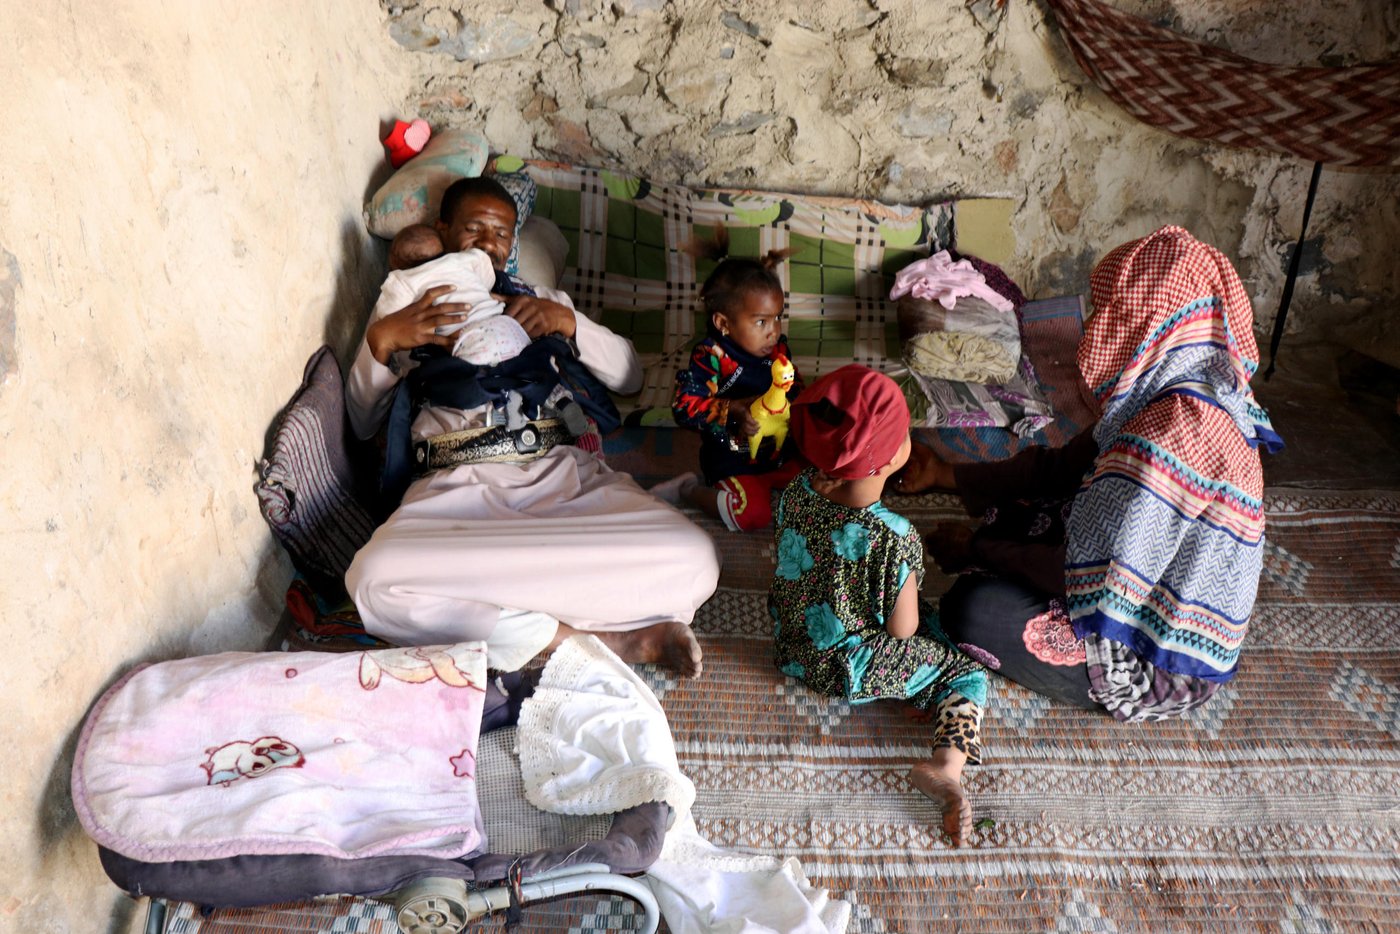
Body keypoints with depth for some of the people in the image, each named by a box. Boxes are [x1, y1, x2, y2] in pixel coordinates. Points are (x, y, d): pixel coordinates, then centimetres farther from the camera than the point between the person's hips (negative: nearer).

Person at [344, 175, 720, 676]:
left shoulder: (543, 302, 27)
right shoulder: (401, 309, 22)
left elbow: (629, 377, 19)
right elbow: (361, 423, 13)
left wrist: (571, 323, 1)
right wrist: (380, 342, -4)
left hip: (564, 474, 1)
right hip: (460, 485, 0)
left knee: (692, 559, -28)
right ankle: (607, 635, -25)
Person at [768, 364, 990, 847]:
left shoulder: (796, 491, -17)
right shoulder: (894, 538, -34)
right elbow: (903, 630, -21)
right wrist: (919, 615, 3)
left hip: (792, 646, 7)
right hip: (852, 669, -7)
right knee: (966, 674, 6)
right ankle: (947, 763, -13)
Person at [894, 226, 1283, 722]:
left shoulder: (1172, 433, -33)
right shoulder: (1173, 397, -1)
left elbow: (1098, 584, -29)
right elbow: (1062, 467, 7)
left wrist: (976, 552, -15)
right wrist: (943, 473, 6)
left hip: (1161, 665, -9)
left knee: (970, 608, -21)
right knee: (1014, 511, 12)